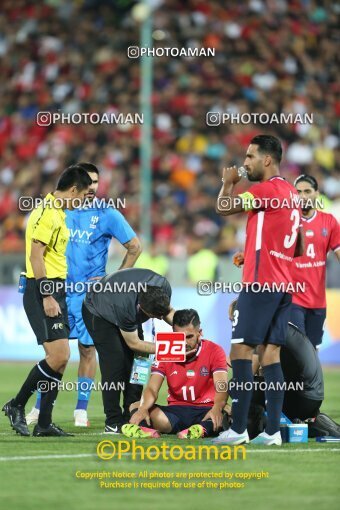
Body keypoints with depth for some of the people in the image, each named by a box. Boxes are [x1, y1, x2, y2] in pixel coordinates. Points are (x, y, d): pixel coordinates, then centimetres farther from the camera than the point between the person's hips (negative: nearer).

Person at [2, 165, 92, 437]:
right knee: (58, 357, -14)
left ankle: (44, 423, 9)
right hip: (43, 292, -10)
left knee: (61, 359, 6)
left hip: (55, 291, 10)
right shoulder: (46, 213, -13)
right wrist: (46, 296, -22)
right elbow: (35, 254, -19)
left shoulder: (58, 213, 17)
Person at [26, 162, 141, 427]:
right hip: (61, 291, 2)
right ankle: (40, 408, 6)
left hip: (90, 293, -2)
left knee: (87, 349, 0)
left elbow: (135, 246, 1)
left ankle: (82, 410, 8)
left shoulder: (107, 215, -3)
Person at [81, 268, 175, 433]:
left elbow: (168, 311, -4)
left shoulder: (163, 287, -28)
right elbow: (133, 343, -27)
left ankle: (131, 418, -1)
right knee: (114, 362, -19)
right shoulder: (125, 306, -44)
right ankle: (113, 422, -16)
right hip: (98, 312, -6)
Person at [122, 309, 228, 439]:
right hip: (176, 412, 3)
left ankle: (204, 428, -65)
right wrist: (143, 409, -30)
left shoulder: (214, 351, -4)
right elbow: (152, 389, -6)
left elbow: (221, 387, -17)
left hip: (205, 412, -3)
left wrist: (217, 409, -40)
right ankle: (145, 428, -54)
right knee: (135, 407, -20)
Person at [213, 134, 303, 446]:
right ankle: (273, 430, 1)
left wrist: (229, 182, 4)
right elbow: (297, 250, 23)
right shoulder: (291, 193, 18)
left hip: (261, 283, -9)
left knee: (241, 351, -7)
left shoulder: (268, 189, -11)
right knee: (270, 353, 6)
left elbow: (224, 208, -14)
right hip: (283, 286, 9)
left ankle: (238, 429, -11)